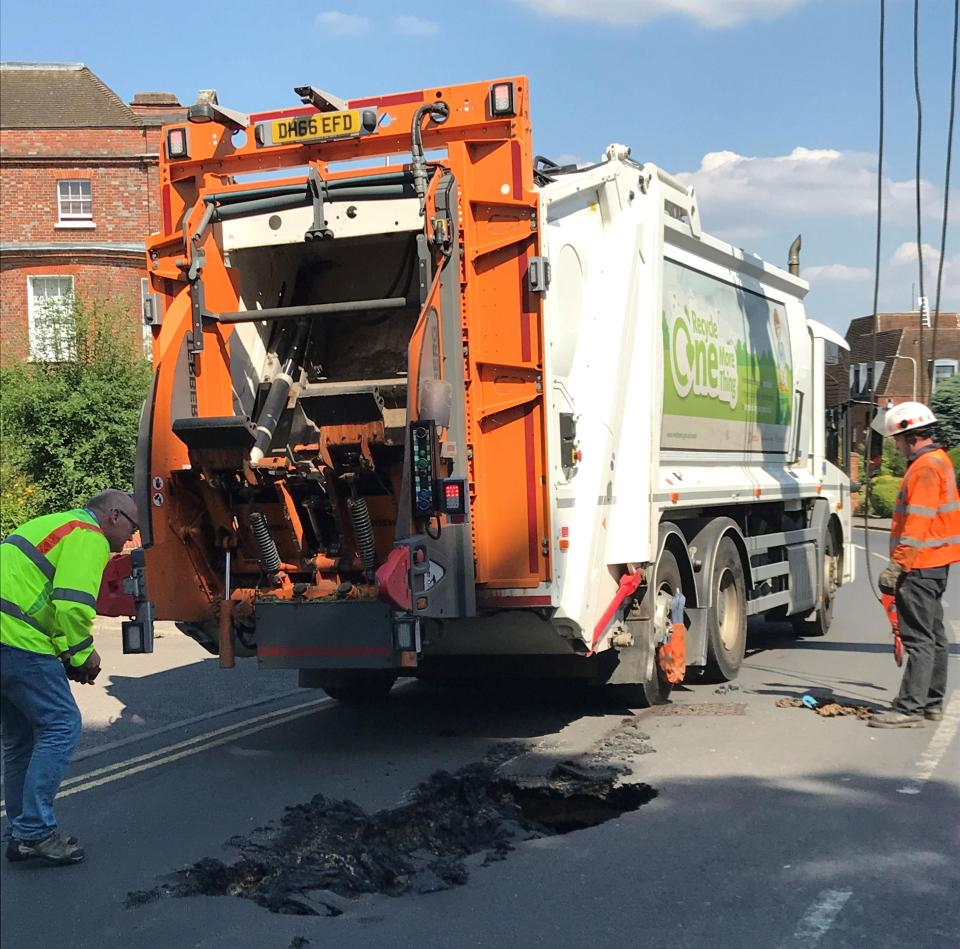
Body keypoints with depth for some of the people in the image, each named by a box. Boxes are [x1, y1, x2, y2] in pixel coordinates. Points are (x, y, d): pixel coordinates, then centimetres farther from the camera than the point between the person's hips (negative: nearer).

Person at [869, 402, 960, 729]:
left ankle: (910, 708, -9)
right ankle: (932, 702, 23)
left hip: (920, 567, -11)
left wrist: (897, 566, -25)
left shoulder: (926, 467, -17)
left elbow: (917, 524, -24)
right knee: (934, 635, 15)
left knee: (919, 638, -10)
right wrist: (903, 564, 24)